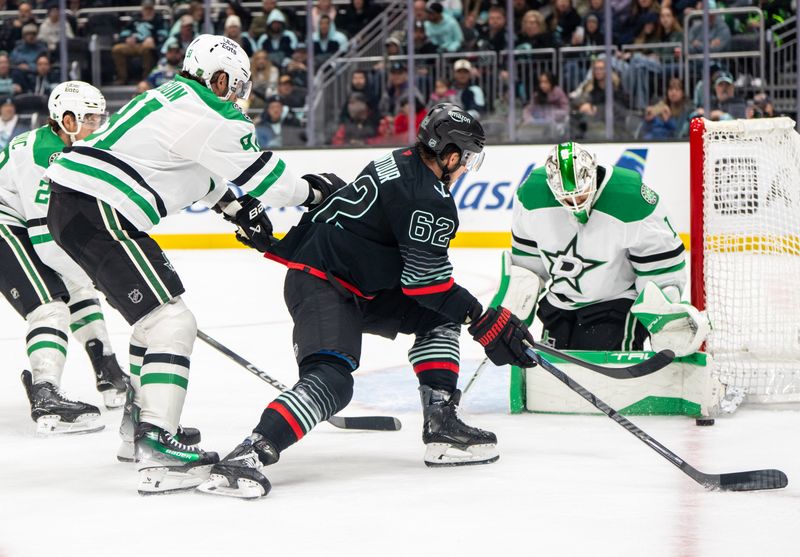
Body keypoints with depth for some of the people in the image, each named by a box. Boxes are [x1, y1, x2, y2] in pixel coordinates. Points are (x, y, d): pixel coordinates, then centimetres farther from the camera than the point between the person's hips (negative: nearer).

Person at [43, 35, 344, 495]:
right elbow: (257, 171, -5)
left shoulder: (174, 96, 20)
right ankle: (156, 449, -23)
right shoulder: (206, 113, -11)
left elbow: (199, 168, 33)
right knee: (171, 322, -13)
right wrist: (310, 191, 10)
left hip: (71, 203, 11)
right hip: (97, 214, -11)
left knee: (156, 315, 26)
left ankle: (140, 421, 37)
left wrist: (236, 207, 28)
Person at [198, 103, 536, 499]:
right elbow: (427, 280, -15)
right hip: (320, 285, -11)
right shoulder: (429, 199, -16)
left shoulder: (399, 163, 13)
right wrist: (483, 319, -5)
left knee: (440, 317, 16)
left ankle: (441, 424, 13)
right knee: (332, 381, -28)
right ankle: (248, 455, -39)